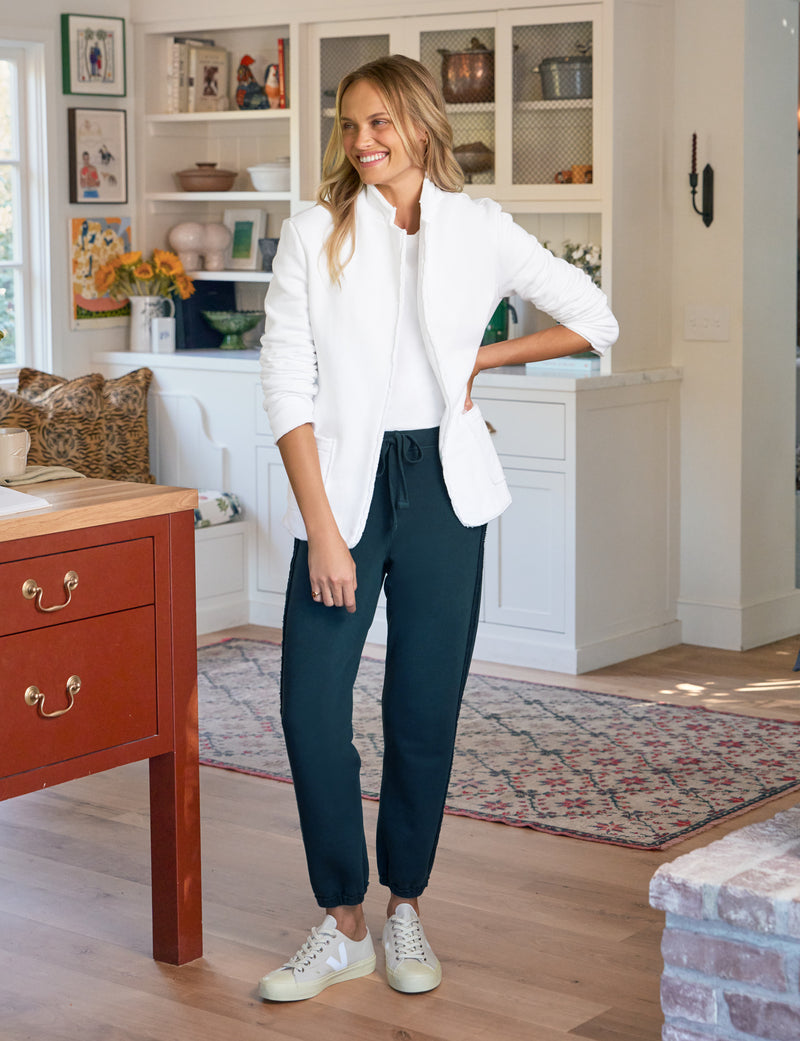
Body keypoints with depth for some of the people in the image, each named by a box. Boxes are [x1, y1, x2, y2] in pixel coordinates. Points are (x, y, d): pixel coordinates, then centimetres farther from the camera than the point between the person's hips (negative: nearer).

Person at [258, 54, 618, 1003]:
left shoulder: (479, 231, 3)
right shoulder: (315, 235, -1)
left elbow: (594, 320, 12)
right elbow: (286, 386, -6)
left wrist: (480, 360, 5)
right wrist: (321, 526, -13)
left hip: (443, 487, 1)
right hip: (343, 483, 0)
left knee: (425, 708, 6)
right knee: (311, 704, -6)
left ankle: (405, 907, 23)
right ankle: (344, 923, 9)